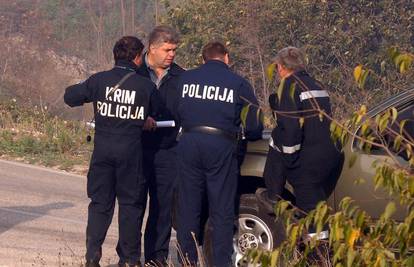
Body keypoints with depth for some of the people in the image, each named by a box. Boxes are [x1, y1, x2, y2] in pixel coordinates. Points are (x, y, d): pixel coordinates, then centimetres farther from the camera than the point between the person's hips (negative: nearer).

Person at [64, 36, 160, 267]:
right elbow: (157, 114, 4)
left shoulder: (99, 80, -2)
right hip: (132, 151, -2)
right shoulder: (146, 86, -5)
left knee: (100, 203, 11)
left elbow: (70, 97, 5)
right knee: (131, 204, 9)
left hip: (102, 150, 2)